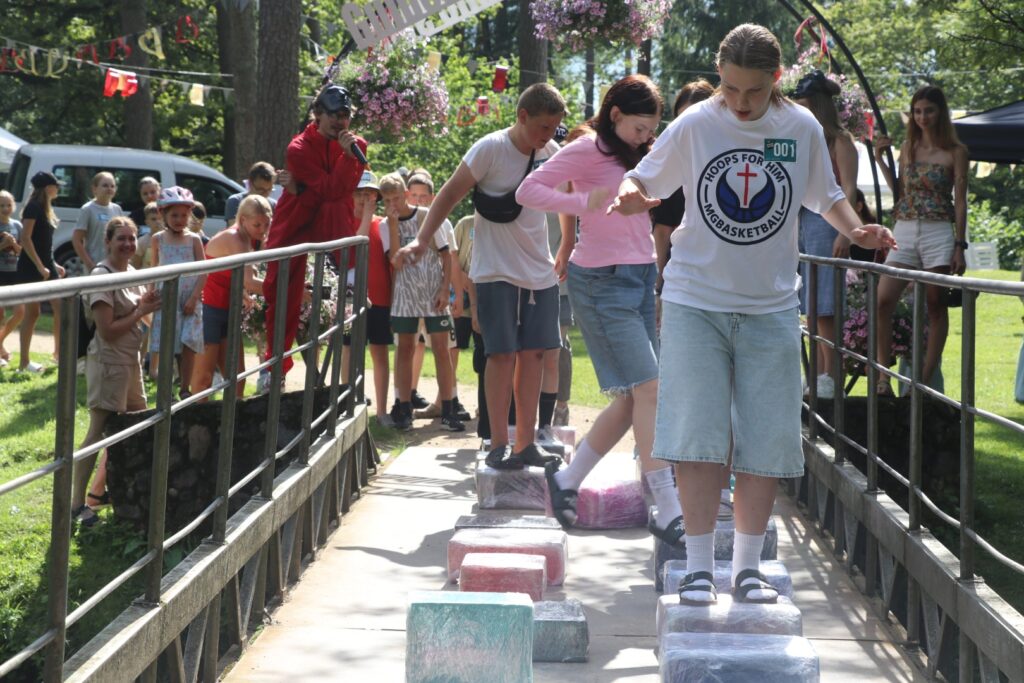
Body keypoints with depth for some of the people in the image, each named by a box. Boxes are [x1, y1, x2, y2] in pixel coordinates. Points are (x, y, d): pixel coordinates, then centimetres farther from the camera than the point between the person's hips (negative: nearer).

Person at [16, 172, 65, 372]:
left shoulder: (45, 209, 15)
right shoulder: (33, 208, -12)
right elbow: (26, 239, -20)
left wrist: (53, 265, 15)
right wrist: (40, 266, -23)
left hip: (46, 266, 9)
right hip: (31, 267, -9)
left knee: (61, 307, 2)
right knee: (32, 312, -5)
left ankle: (59, 350, 9)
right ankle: (24, 361, 1)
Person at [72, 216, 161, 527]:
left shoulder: (132, 272, 8)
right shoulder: (103, 275, -17)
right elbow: (107, 330, -21)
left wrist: (148, 302, -3)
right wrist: (141, 311, -18)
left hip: (130, 359, 9)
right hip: (108, 361, -9)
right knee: (98, 432, -9)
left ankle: (99, 489, 29)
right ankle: (76, 504, -6)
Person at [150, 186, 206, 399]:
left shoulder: (194, 240, 3)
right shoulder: (158, 240, 5)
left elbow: (203, 271, 0)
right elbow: (154, 270, 12)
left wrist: (194, 297, -10)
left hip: (189, 301, 0)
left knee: (188, 345, -6)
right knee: (164, 346, -2)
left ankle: (185, 389, 4)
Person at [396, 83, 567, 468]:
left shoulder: (552, 154, 4)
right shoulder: (491, 149, -12)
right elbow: (451, 194, -10)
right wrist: (422, 240, -16)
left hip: (540, 273, 5)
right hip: (496, 273, -5)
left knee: (533, 354, 4)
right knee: (503, 354, -8)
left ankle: (526, 444, 11)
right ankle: (499, 446, -2)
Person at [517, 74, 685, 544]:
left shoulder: (639, 155, 17)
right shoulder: (590, 151, -7)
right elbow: (528, 191, -13)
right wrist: (585, 201, -23)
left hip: (641, 277, 9)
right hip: (602, 281, -9)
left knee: (632, 398, 6)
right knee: (648, 389, -14)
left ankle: (567, 479, 20)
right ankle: (668, 512, -14)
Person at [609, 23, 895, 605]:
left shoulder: (803, 128, 0)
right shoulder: (695, 126, -6)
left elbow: (826, 195, 14)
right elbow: (643, 181, 2)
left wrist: (857, 231, -4)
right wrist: (631, 195, -21)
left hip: (771, 308, 2)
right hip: (696, 301, -2)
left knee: (767, 445, 2)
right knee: (699, 438, -7)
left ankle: (748, 567, 14)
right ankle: (699, 568, 1)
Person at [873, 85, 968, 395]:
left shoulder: (955, 152, 0)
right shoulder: (907, 147, 12)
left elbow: (960, 202, -1)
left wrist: (960, 247, -5)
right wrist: (880, 159, 7)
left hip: (938, 233, -3)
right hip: (904, 231, 4)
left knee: (936, 305, 2)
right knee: (883, 300, -10)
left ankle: (926, 379, 7)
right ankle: (883, 377, -7)